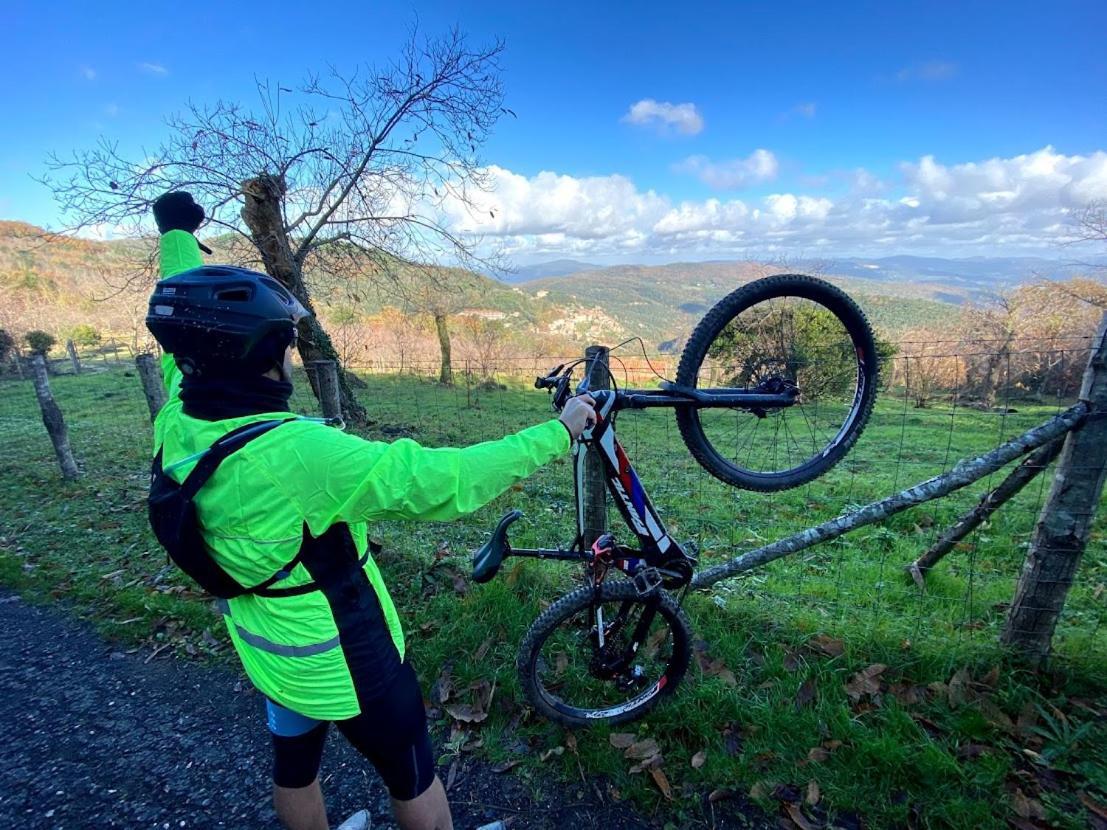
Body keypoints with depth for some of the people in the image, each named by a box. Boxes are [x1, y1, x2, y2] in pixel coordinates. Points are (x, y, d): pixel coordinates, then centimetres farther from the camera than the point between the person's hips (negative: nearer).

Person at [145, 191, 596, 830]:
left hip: (266, 652, 8)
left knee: (294, 765, 31)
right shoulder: (292, 453, -38)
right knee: (411, 776, 19)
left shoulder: (177, 422, -14)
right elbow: (443, 481, -38)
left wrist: (177, 232, 21)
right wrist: (559, 432, -27)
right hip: (343, 659, -7)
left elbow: (193, 324, 4)